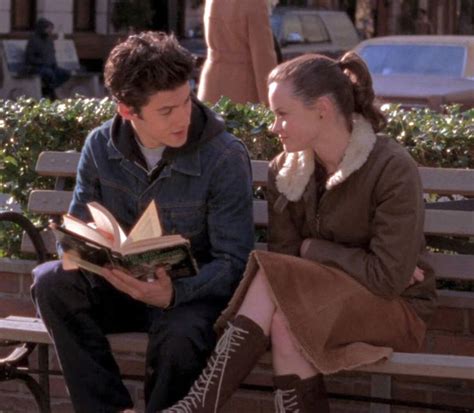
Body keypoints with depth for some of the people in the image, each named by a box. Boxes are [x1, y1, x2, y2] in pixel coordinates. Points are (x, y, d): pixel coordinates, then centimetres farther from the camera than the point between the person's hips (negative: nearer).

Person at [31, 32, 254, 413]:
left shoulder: (226, 157, -15)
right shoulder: (101, 147, -3)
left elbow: (233, 262, -16)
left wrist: (174, 293, -35)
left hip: (191, 293, -4)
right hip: (120, 287, 4)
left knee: (180, 333, -37)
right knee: (52, 281, -24)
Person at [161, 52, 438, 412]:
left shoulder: (392, 170, -15)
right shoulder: (284, 171, 3)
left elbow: (388, 279, -19)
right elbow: (285, 254, -4)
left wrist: (312, 249, -8)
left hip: (396, 312, -4)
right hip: (323, 301, 5)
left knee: (270, 282, -29)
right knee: (281, 321, -33)